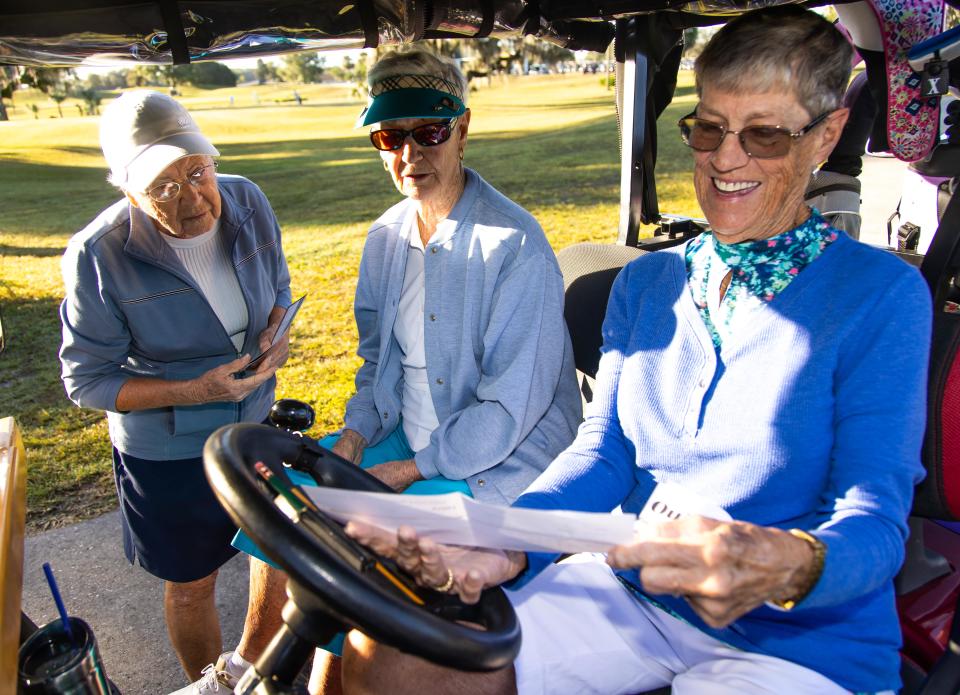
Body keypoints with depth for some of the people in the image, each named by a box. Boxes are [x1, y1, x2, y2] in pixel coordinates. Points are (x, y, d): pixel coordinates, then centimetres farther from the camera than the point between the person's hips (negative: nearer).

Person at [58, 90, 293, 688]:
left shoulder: (248, 202, -11)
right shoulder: (99, 257, -24)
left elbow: (279, 287, 6)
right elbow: (88, 378, -15)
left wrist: (276, 333, -15)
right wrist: (195, 392, -27)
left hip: (257, 422, 5)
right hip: (167, 455, -4)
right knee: (191, 587, 16)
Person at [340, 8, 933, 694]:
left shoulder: (882, 295, -7)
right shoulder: (645, 282, 7)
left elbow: (876, 521, -13)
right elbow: (604, 453, 3)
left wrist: (787, 567, -37)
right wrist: (509, 541, -17)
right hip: (629, 591, 4)